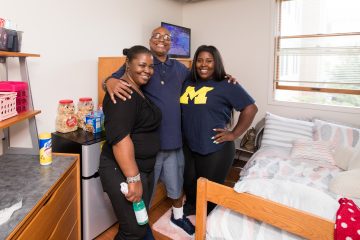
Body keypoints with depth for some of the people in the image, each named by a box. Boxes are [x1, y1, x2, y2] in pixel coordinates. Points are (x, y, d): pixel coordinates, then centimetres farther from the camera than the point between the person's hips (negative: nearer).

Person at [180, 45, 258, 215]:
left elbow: (250, 108, -11)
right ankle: (192, 207, 50)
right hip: (188, 146, 5)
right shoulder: (187, 83, 6)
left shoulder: (227, 85, -9)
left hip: (215, 149, -5)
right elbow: (181, 110, 18)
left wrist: (234, 134, -11)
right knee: (189, 184, 21)